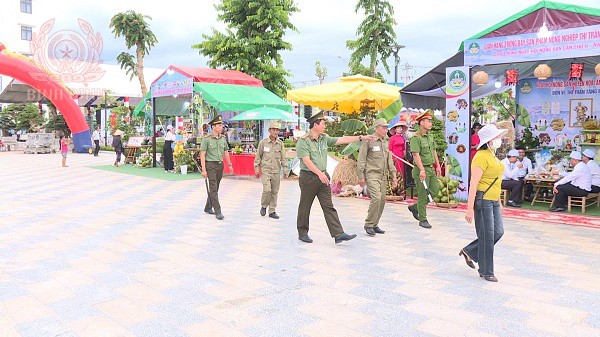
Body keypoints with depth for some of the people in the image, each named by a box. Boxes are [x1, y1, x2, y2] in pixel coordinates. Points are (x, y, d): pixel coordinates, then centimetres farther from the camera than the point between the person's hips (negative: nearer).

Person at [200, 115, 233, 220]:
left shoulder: (223, 138, 8)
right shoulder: (206, 139, -10)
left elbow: (226, 152, 18)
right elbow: (202, 155, -10)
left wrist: (229, 165, 16)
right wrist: (203, 169, -15)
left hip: (220, 165, 6)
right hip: (210, 165, -6)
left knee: (215, 188, 14)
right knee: (213, 189, -8)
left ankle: (208, 207, 30)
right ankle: (218, 212, -10)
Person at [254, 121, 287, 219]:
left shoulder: (280, 143, 4)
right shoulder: (263, 142, -2)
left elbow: (283, 157, 8)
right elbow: (258, 156, 4)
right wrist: (257, 168, 2)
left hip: (276, 171, 3)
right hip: (265, 170, -3)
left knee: (275, 192, 5)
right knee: (267, 190, -15)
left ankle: (272, 211, 16)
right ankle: (263, 206, 10)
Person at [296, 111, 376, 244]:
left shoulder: (324, 138, 12)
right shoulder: (303, 141, -11)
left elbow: (342, 140, 13)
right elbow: (306, 160, -19)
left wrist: (362, 137, 11)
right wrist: (319, 173, -27)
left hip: (323, 176, 6)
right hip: (308, 177, -6)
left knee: (329, 207, 1)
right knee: (305, 206, 5)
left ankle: (338, 234, -3)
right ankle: (302, 233, 19)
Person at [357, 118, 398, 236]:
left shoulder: (385, 142, 16)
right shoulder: (368, 141, -7)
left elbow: (389, 160, 21)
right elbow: (361, 159, -8)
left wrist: (393, 175, 13)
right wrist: (361, 176, -12)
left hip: (383, 176, 8)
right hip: (372, 174, -7)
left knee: (382, 200, 5)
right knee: (376, 198, -18)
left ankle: (375, 225, 16)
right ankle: (368, 225, -6)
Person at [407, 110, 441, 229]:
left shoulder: (430, 136, 13)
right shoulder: (415, 138, -14)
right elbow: (416, 155, -21)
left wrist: (438, 166, 18)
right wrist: (422, 170, -27)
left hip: (431, 169, 9)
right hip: (421, 170, -8)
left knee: (435, 190, 9)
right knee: (423, 195, -2)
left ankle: (415, 207, 25)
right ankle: (423, 220, 9)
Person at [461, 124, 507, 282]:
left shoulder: (492, 155, 14)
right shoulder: (481, 157, -16)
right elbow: (473, 184, -21)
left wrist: (499, 202, 24)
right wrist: (470, 209, -24)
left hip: (493, 200, 9)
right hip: (483, 199, -9)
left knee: (498, 231, 9)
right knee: (487, 235, -1)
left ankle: (469, 251, 25)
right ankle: (486, 272, 13)